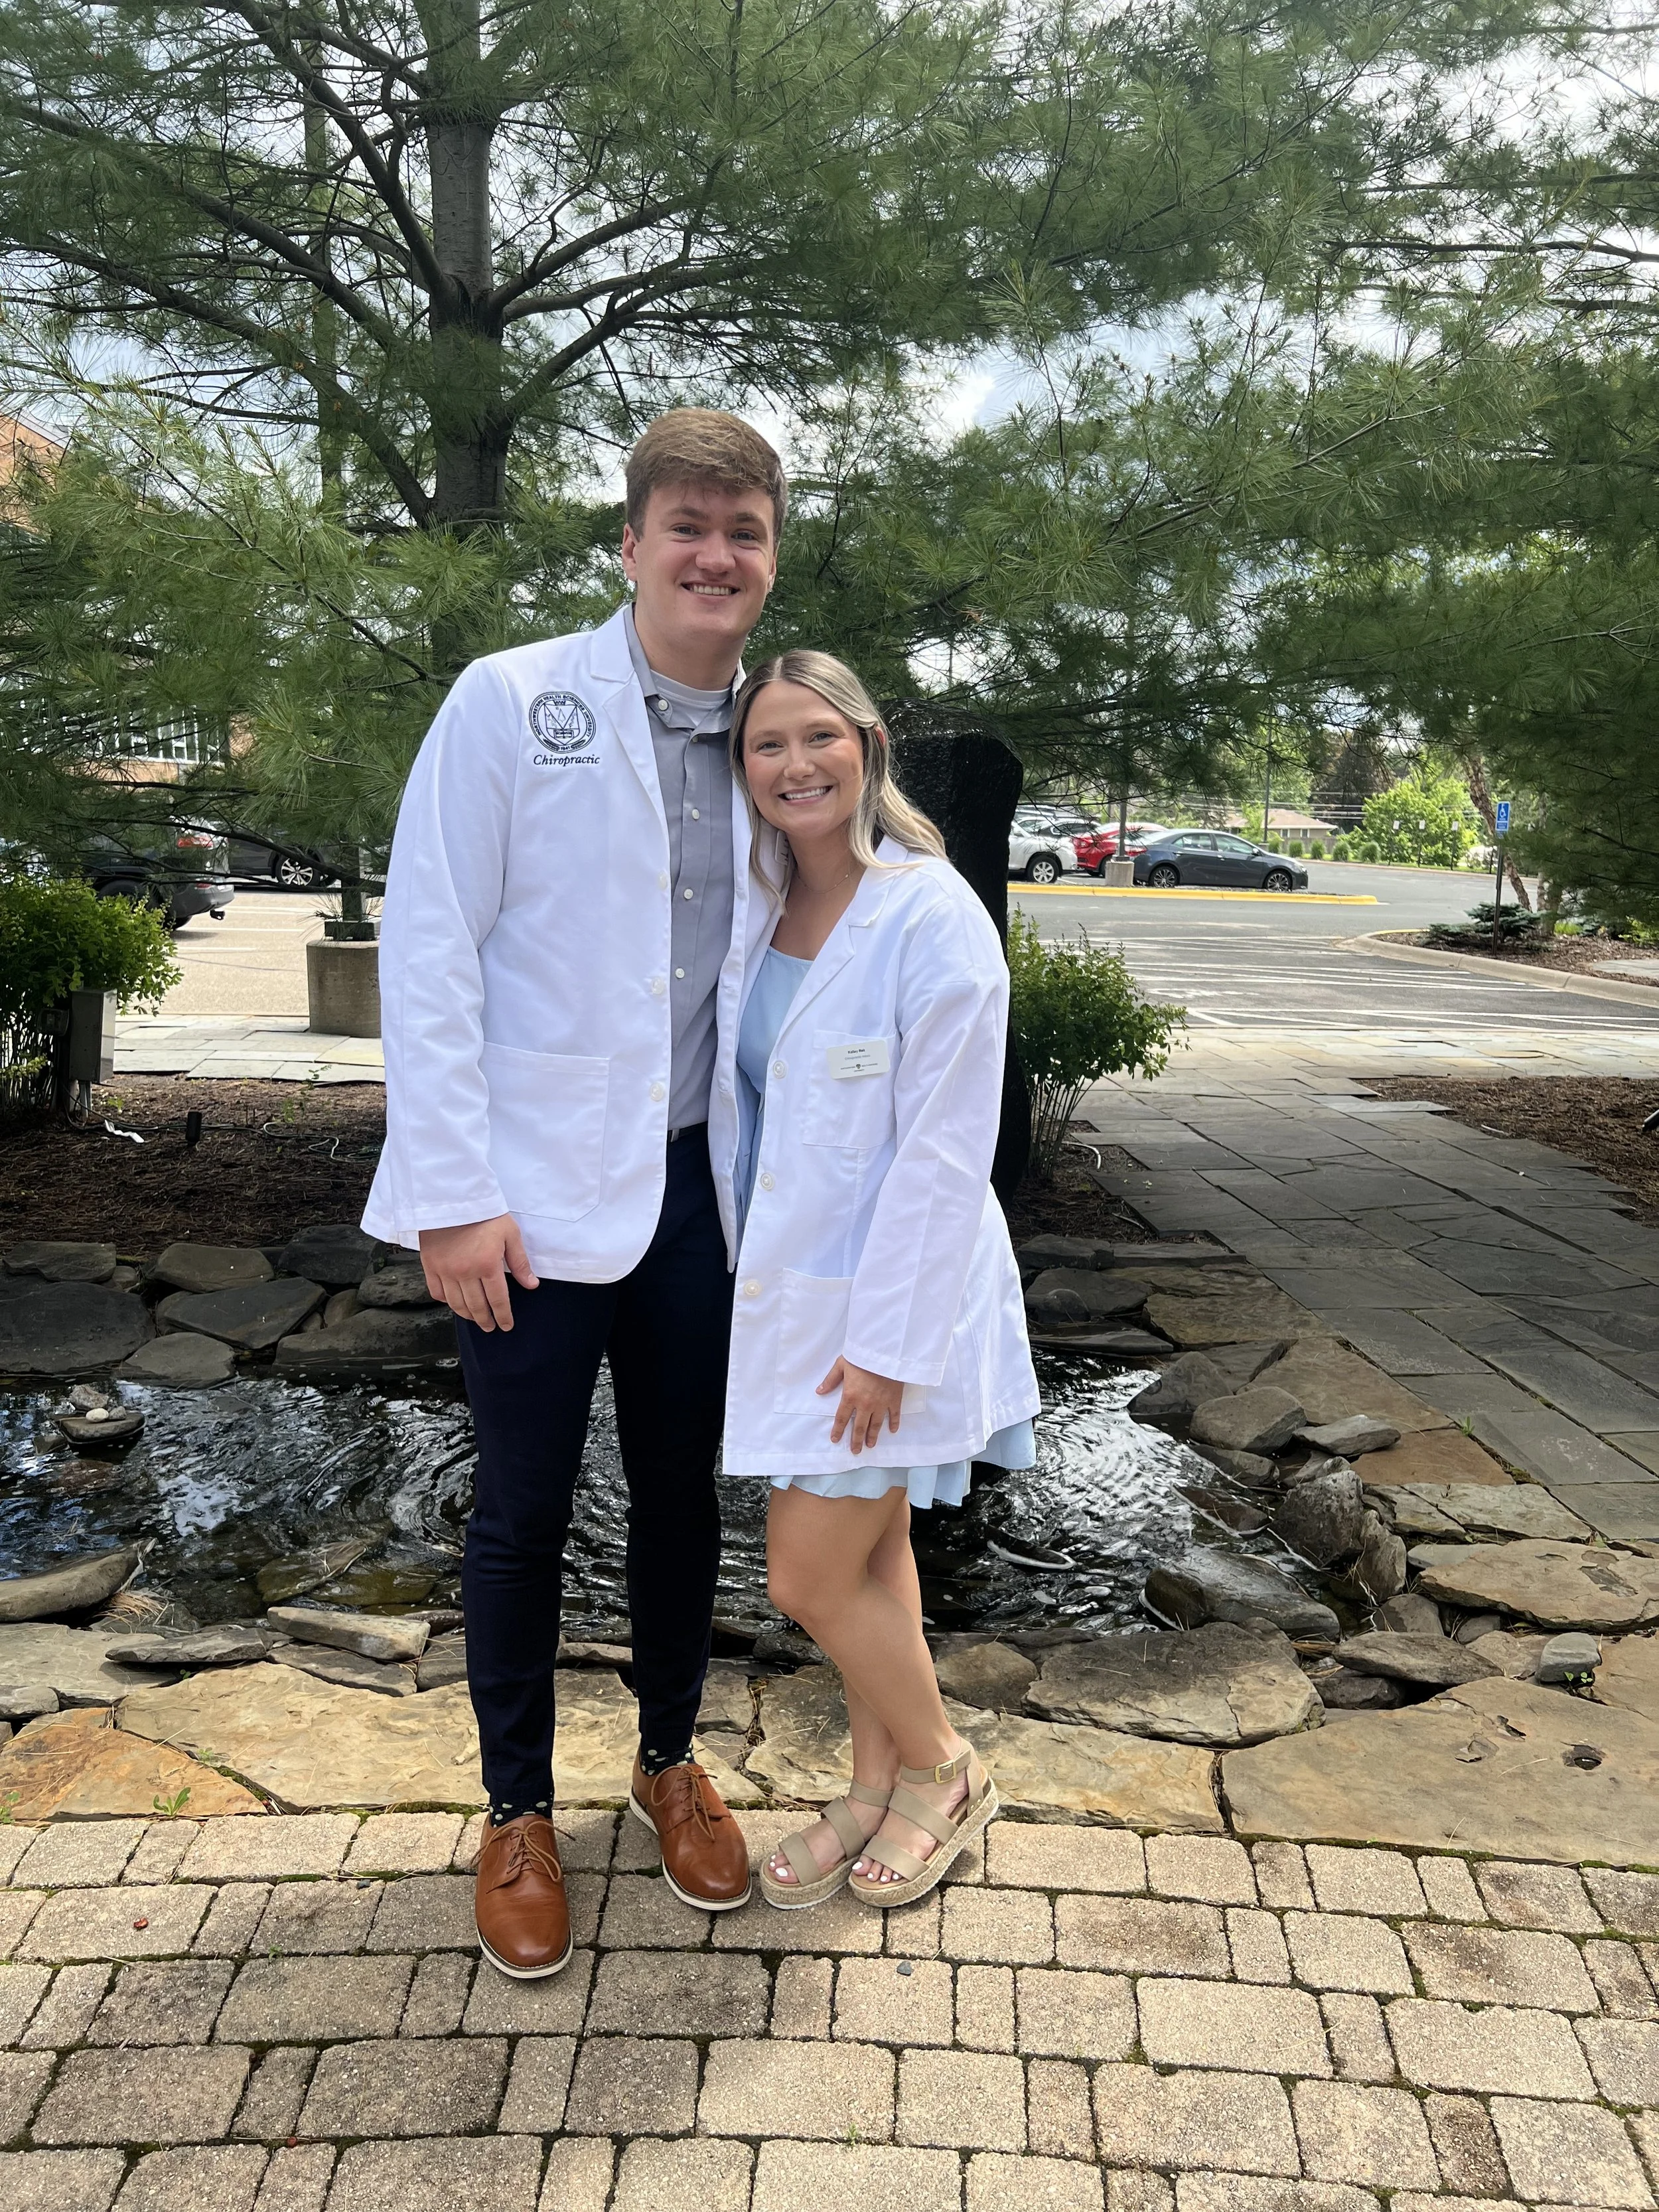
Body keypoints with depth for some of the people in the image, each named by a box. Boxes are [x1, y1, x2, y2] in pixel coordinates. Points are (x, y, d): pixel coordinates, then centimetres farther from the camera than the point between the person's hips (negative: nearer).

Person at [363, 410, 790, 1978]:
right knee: (523, 1508, 8)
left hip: (697, 1186, 4)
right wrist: (452, 1194, -15)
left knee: (682, 1492, 16)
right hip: (536, 1193, -4)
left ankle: (670, 1762, 38)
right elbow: (428, 951, -11)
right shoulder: (511, 703, -7)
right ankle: (518, 1815, 30)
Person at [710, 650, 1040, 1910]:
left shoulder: (933, 918, -18)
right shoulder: (763, 908, 4)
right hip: (791, 1284, 7)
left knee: (809, 1577, 1)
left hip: (891, 1295, -7)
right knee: (867, 1551, 19)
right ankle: (876, 1790, 38)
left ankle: (943, 1771, 28)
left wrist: (885, 1341, -18)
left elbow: (945, 1152, -19)